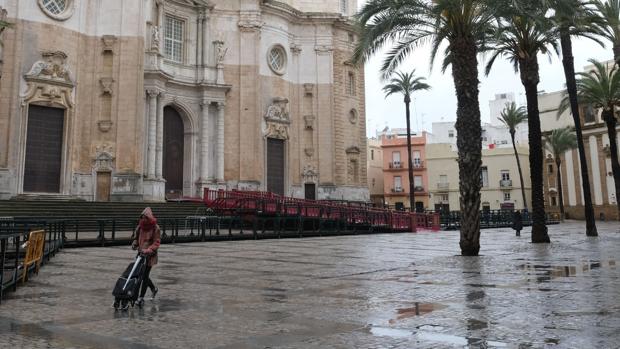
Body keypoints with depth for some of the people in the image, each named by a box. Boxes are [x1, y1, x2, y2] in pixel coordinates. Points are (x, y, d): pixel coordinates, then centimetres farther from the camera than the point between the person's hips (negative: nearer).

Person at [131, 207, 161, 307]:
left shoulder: (155, 228, -12)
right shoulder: (140, 226, 4)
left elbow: (157, 243, -13)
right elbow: (136, 237, 16)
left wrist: (148, 250, -25)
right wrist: (134, 244, -5)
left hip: (150, 255, -6)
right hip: (141, 254, 6)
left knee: (145, 275, -6)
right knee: (143, 275, 13)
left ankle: (141, 298, 1)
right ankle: (154, 289, 37)